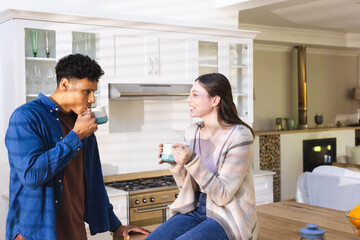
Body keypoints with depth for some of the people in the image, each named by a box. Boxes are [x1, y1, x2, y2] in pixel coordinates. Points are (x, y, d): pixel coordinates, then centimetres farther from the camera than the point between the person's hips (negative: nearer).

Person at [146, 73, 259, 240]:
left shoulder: (240, 136, -15)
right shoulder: (192, 132, 4)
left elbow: (223, 196, -17)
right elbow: (185, 186, 12)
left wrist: (193, 161, -27)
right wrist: (175, 163, -7)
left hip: (228, 219, -6)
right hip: (195, 210, 6)